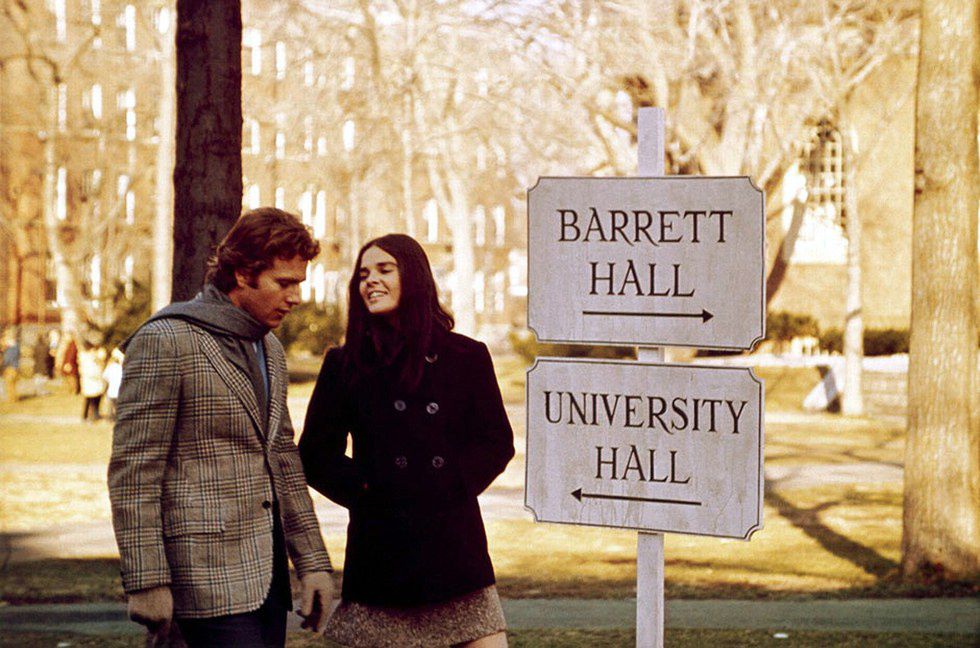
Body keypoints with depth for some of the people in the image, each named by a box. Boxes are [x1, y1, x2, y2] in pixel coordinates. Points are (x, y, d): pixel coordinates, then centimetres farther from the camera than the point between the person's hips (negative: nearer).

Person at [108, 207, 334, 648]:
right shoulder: (165, 342, -10)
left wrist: (312, 560, 15)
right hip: (208, 574, -8)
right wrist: (146, 582, -16)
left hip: (266, 570, 8)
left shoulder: (269, 349, 16)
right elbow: (132, 474, -12)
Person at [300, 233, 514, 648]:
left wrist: (454, 484, -4)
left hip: (455, 547, 0)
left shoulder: (466, 357, 6)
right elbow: (315, 455, 9)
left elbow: (497, 442, 9)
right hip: (380, 550, 0)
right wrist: (363, 489, -4)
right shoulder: (346, 365, 6)